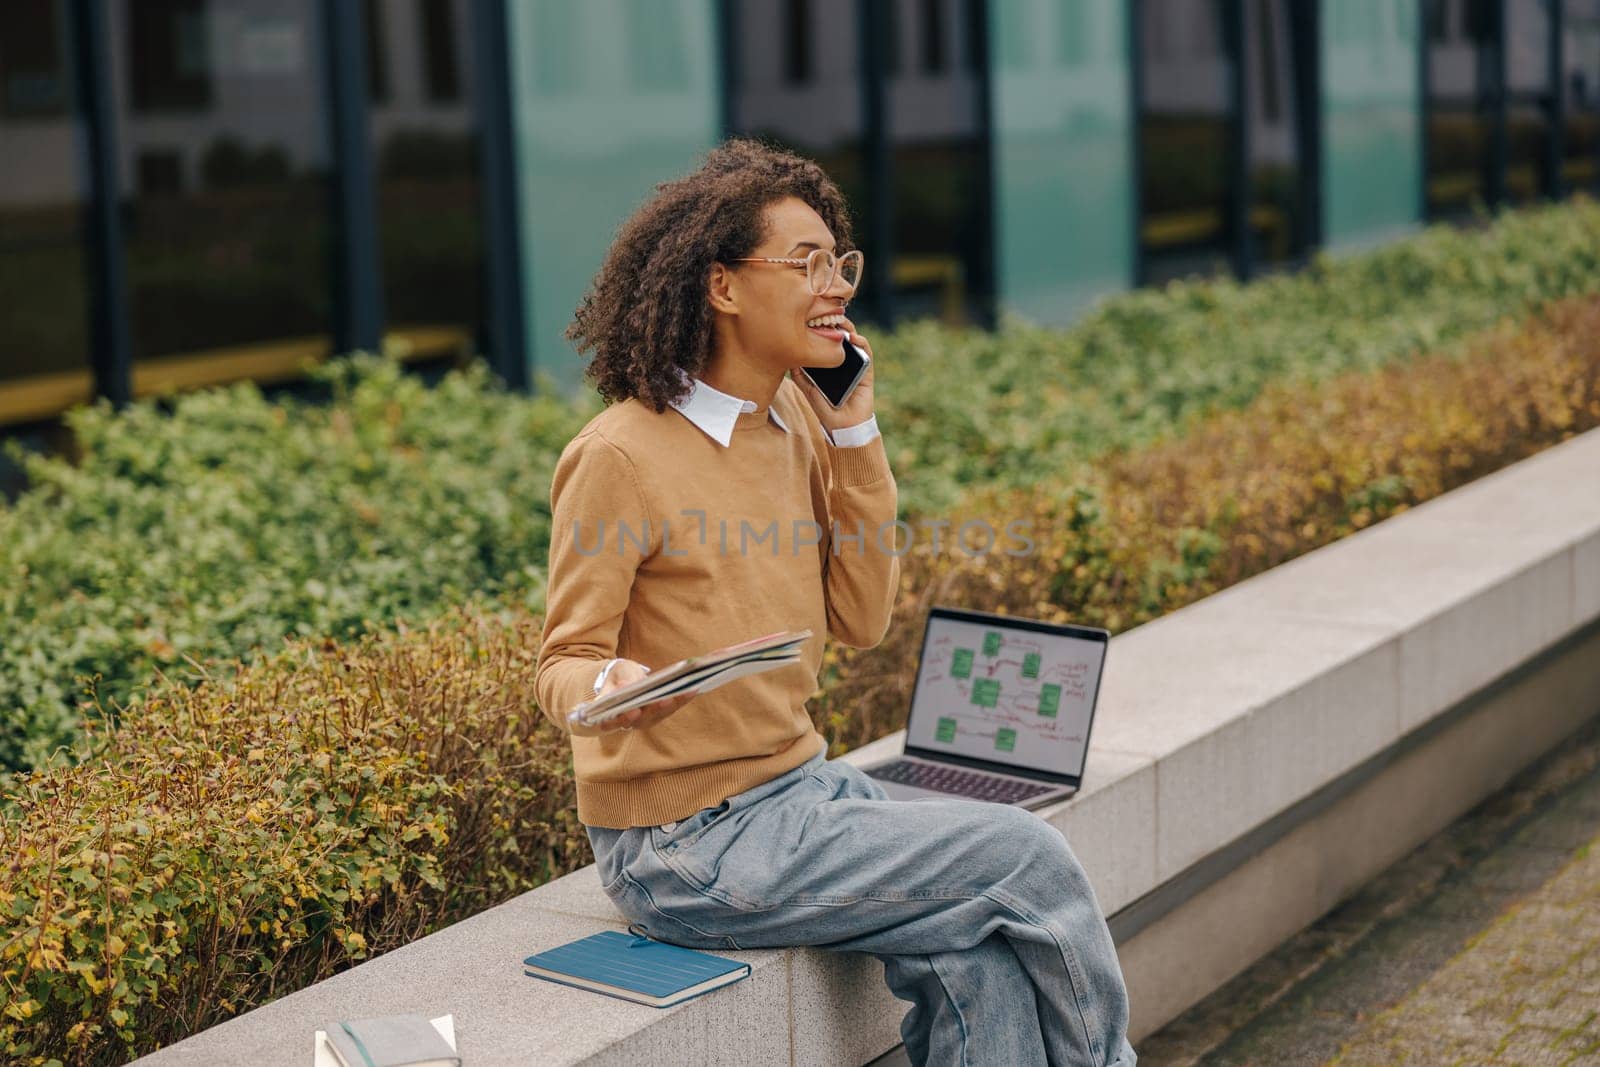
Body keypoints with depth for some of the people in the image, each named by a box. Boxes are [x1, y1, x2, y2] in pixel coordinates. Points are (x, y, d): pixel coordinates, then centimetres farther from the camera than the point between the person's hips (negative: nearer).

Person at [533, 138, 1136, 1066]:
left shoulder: (797, 421, 6)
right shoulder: (620, 457, -15)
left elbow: (862, 621, 5)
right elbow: (563, 668, -10)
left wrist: (856, 432, -2)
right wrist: (612, 688, -35)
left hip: (803, 783, 7)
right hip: (687, 846, -7)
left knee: (978, 966, -18)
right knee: (1028, 858, -12)